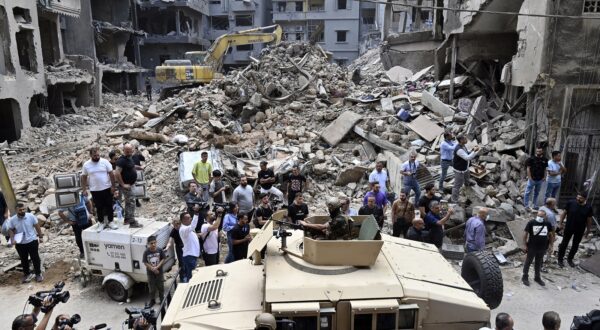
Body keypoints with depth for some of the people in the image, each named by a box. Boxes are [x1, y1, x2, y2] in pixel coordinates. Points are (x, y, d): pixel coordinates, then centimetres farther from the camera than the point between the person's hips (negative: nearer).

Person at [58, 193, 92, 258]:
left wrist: (90, 213, 4)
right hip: (75, 223, -1)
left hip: (87, 220, 2)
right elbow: (60, 212, -8)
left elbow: (88, 203, 8)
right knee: (78, 238, 8)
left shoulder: (82, 197, -13)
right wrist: (67, 221, -8)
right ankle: (82, 251, 28)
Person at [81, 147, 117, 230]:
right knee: (99, 207, 9)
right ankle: (101, 222, 22)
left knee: (109, 206, 6)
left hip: (107, 188, -1)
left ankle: (110, 221, 19)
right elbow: (84, 177, 5)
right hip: (95, 190, 1)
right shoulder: (86, 165, -1)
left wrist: (113, 186, -8)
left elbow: (111, 174, -4)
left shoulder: (105, 162, -5)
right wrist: (84, 189, 1)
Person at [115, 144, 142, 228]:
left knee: (128, 202, 18)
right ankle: (132, 223, -5)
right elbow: (117, 173, -29)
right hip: (126, 185, -10)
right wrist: (123, 184, -24)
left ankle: (127, 219, 29)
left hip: (131, 184, 10)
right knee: (131, 203, -8)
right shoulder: (122, 160, -21)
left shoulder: (129, 158, 8)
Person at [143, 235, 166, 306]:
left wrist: (157, 267, -17)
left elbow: (164, 259, -7)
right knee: (152, 288, 11)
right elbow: (145, 263, -10)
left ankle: (162, 299, 30)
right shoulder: (146, 252, -14)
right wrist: (152, 269, -17)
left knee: (160, 286, 13)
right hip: (150, 273, 0)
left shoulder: (160, 250, -12)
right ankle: (152, 300, 29)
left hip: (159, 272, 1)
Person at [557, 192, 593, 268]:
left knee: (575, 245, 16)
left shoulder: (588, 208, -11)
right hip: (568, 228, -1)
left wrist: (588, 230, 4)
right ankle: (560, 259, 22)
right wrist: (560, 223, -2)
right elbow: (564, 213, -3)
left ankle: (570, 259, 35)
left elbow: (589, 220, 0)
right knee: (564, 243, 9)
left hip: (580, 230, 2)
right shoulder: (571, 203, -14)